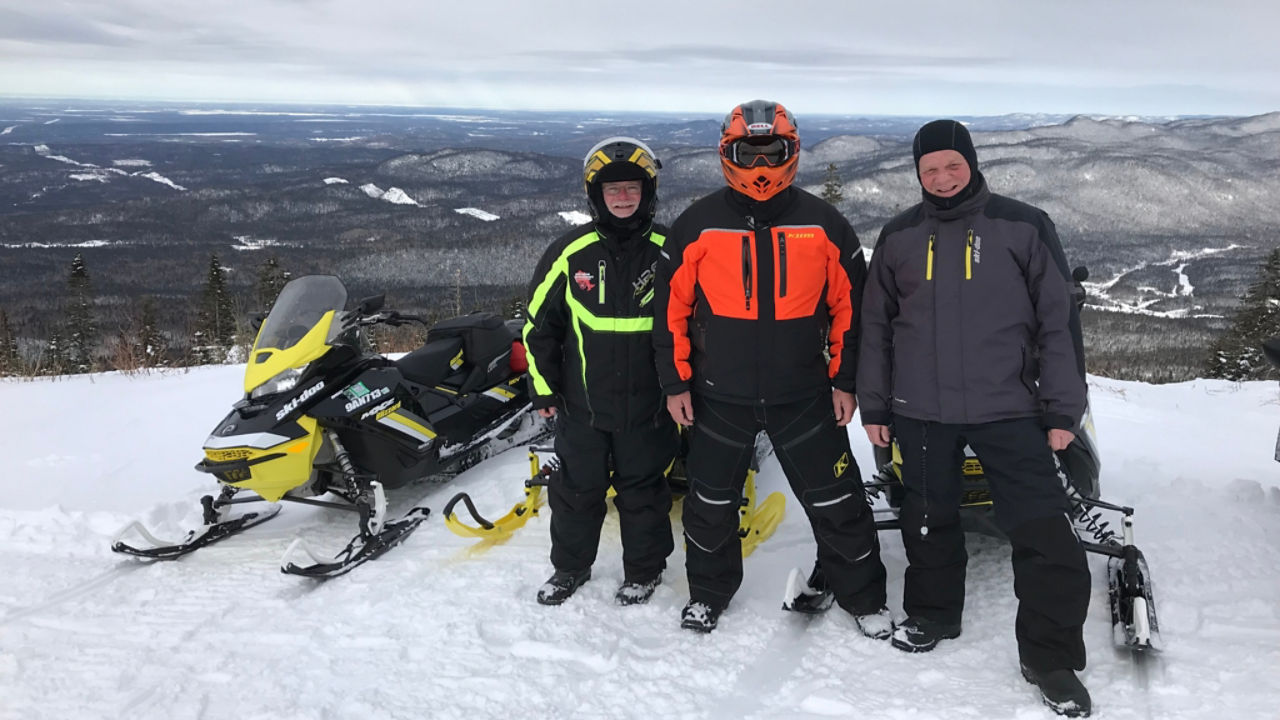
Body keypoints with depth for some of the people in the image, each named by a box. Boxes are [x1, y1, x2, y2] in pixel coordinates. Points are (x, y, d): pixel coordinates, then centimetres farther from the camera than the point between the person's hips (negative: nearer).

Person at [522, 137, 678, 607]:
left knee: (643, 489, 12)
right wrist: (544, 387, 4)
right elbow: (539, 321, 5)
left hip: (648, 405, -1)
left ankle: (644, 570, 31)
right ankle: (570, 566, 32)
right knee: (576, 489, 13)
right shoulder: (571, 252, -3)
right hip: (581, 405, 1)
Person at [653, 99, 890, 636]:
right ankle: (709, 592, 36)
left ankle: (864, 596, 28)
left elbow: (849, 304, 4)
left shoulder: (824, 224, -2)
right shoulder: (696, 226, -4)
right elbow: (671, 306, 0)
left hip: (805, 396, 0)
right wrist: (675, 381, -1)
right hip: (718, 397, 0)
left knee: (836, 502, 7)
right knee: (710, 503, 13)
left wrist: (845, 380, 2)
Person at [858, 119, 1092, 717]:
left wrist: (1063, 409, -2)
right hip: (921, 411, 3)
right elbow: (875, 325, 13)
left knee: (1044, 534, -5)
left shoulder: (1023, 227, 0)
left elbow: (1058, 319, 1)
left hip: (1009, 409, -2)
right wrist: (873, 405, 11)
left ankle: (1051, 657, 10)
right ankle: (931, 614, 37)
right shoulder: (899, 237, 7)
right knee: (929, 521, 15)